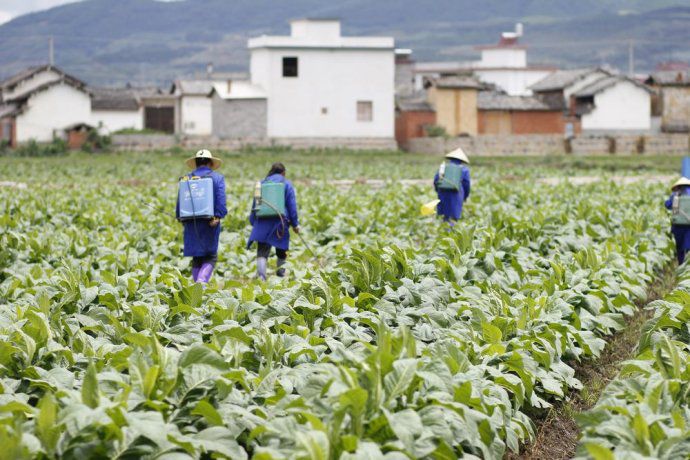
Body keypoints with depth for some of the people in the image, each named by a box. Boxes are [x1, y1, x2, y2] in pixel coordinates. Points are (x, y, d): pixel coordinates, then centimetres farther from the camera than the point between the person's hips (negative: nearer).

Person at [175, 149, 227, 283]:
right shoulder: (217, 178, 3)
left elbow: (180, 201, 5)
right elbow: (221, 201, -9)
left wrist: (181, 218, 11)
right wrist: (218, 217, -11)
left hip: (192, 223, 2)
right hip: (210, 223, -2)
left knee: (197, 258, 11)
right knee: (210, 257, 3)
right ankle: (202, 280, -20)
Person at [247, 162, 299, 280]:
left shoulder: (262, 183, 13)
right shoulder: (286, 184, 5)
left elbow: (254, 205, 14)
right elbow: (292, 205, 0)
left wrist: (253, 222, 19)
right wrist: (295, 224, 4)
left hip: (262, 222, 2)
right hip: (280, 221, -1)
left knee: (262, 252, -5)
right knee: (281, 251, 16)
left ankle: (261, 275, -24)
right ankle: (281, 273, 24)